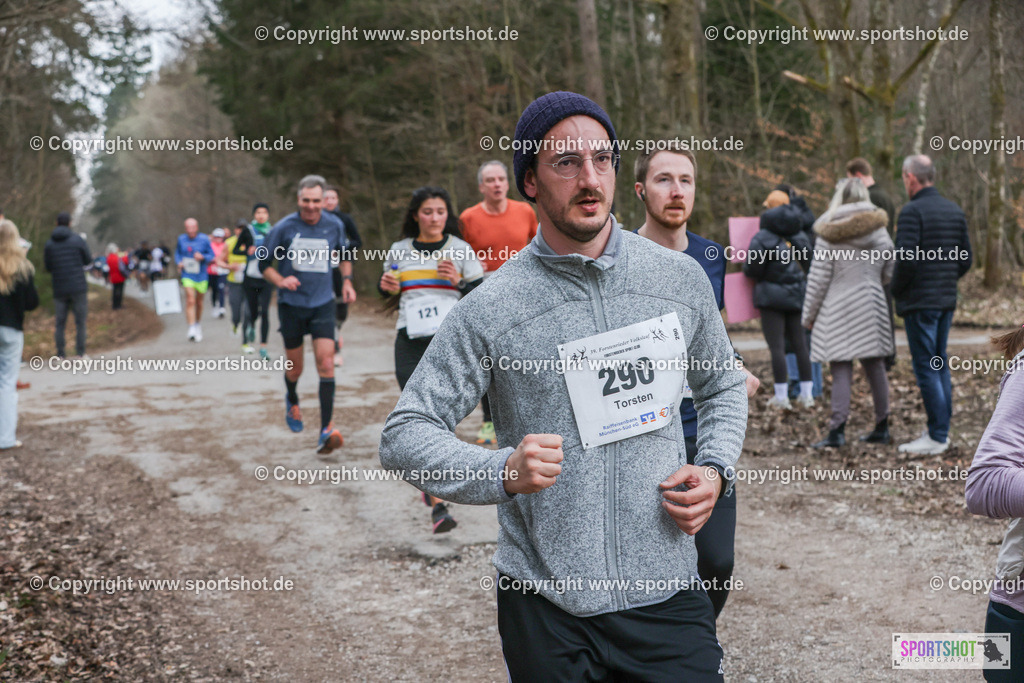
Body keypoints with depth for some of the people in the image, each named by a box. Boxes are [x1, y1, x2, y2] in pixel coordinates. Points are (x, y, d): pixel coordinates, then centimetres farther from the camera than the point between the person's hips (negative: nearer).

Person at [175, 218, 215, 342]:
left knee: (199, 302, 12)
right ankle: (192, 328, -20)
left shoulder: (204, 239, -3)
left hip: (201, 275, 1)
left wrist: (202, 257, -19)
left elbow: (211, 256, 2)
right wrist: (179, 262, -4)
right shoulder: (181, 239, 2)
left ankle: (197, 324, 34)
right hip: (187, 275, -1)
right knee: (190, 301, -15)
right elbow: (177, 253, 16)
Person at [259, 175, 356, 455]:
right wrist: (280, 281, -18)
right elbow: (263, 263, 1)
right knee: (295, 368, 9)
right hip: (291, 305, -1)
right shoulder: (284, 228, -7)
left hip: (322, 303, 1)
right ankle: (291, 401, 44)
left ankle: (326, 431, -14)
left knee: (326, 363, -14)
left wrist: (347, 280, 7)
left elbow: (343, 254, 21)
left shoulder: (334, 225, 0)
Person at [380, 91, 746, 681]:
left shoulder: (681, 278, 3)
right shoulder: (493, 307, -8)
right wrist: (502, 472, -23)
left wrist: (715, 469, 1)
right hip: (545, 607, -2)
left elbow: (722, 388, 19)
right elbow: (404, 435, -6)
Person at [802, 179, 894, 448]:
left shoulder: (829, 235, -7)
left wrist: (809, 314, 2)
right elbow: (890, 273, 9)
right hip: (872, 305, 4)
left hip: (839, 309, -4)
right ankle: (881, 427, 19)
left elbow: (818, 278, -6)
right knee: (875, 365, 11)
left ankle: (837, 430, -9)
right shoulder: (880, 231, 5)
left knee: (841, 368, -5)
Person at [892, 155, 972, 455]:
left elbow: (906, 260, -21)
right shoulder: (955, 211, 11)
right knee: (940, 364, 15)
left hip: (919, 303, -8)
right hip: (947, 300, 8)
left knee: (925, 367, -5)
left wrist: (896, 290, -6)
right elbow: (966, 259, 12)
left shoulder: (912, 211, -14)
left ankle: (937, 436, -3)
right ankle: (942, 429, 19)